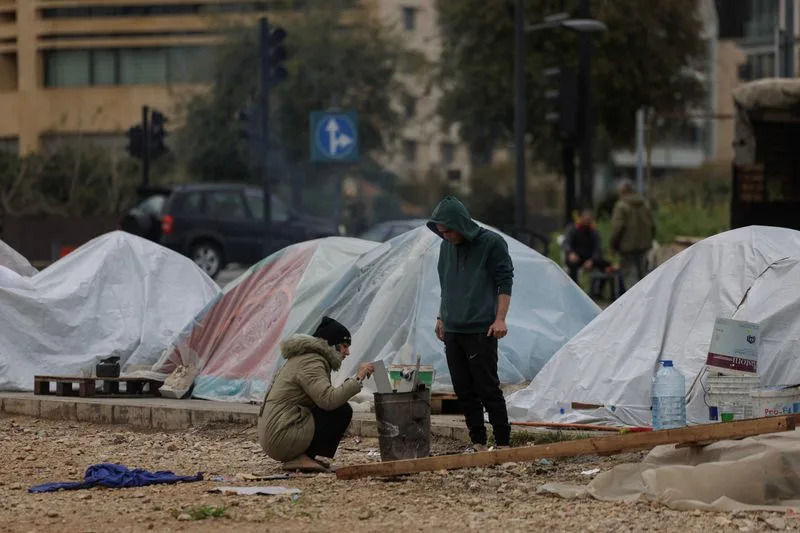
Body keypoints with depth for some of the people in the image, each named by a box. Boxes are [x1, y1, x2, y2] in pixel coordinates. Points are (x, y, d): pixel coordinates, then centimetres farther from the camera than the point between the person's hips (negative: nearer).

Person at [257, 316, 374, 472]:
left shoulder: (302, 359, 21)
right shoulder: (311, 363, -12)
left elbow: (323, 399, 20)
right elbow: (329, 400, -26)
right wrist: (357, 379, -20)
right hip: (283, 438, -10)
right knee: (343, 410, -12)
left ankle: (299, 457, 7)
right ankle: (302, 459, -11)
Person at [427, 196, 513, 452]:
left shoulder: (491, 243, -7)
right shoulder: (446, 247, 12)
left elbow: (505, 282, -7)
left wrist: (500, 318, -14)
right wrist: (441, 317, 21)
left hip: (481, 331, -7)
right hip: (452, 330, 7)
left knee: (488, 388, -7)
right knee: (464, 391, 6)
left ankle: (503, 442, -2)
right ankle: (478, 442, 12)